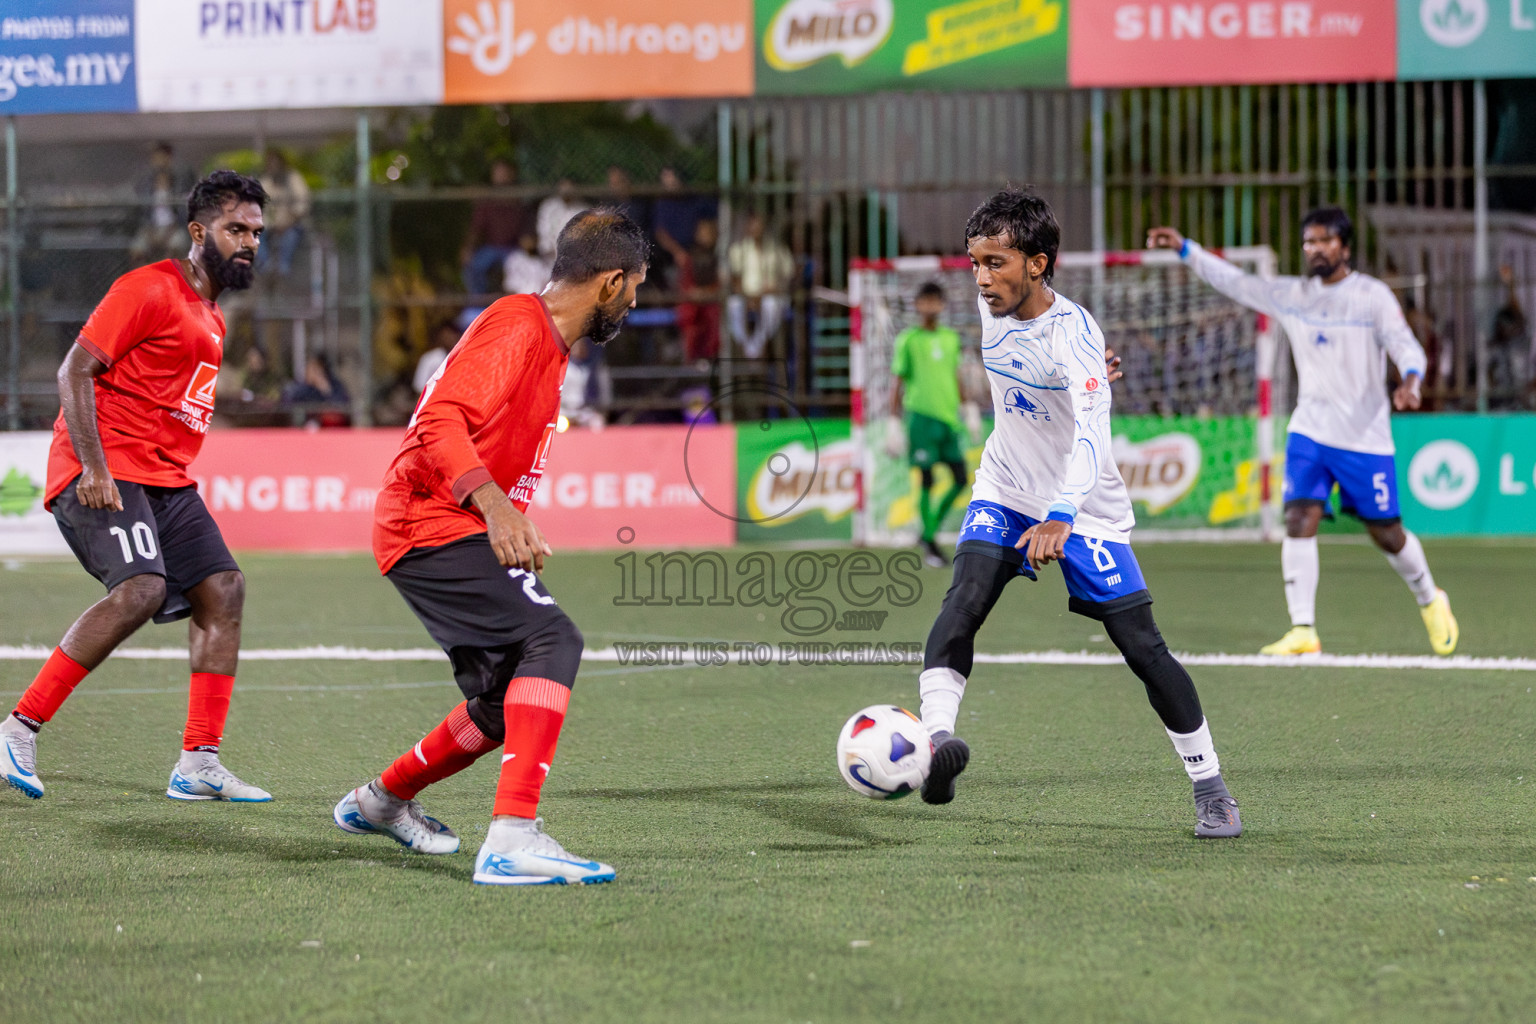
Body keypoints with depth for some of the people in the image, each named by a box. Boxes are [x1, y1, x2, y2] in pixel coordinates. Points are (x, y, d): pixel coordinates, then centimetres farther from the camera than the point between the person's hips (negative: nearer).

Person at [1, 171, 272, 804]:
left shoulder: (211, 318, 21)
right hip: (105, 475, -9)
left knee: (224, 590, -1)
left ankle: (199, 766, 0)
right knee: (141, 588, -26)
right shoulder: (149, 290, -8)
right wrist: (94, 468, -22)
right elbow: (75, 372, -14)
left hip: (164, 482, 10)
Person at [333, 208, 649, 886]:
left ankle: (380, 801, 35)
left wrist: (510, 521, 29)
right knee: (551, 641, -26)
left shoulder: (548, 343, 19)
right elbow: (441, 422, -25)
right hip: (437, 525, -10)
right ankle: (513, 837, -36)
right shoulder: (514, 327, -13)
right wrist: (496, 505, -36)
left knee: (506, 711, 13)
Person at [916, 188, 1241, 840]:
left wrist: (1059, 519, -54)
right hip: (1004, 492, 5)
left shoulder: (1073, 333, -28)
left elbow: (1090, 437, -41)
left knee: (1142, 646, -4)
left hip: (1084, 506, -5)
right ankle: (936, 739, -39)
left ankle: (1211, 789, 10)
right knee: (965, 596, -24)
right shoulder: (993, 304, -7)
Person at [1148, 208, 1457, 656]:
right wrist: (1184, 247, 5)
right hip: (1309, 431, 3)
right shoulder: (1291, 295, 6)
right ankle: (1303, 631, -13)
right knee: (1299, 522, -14)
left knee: (1387, 535, 4)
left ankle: (1431, 602, 32)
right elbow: (1233, 281, 12)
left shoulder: (1373, 296, -7)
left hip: (1366, 438, -3)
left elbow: (1406, 346, -13)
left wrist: (1409, 382, -34)